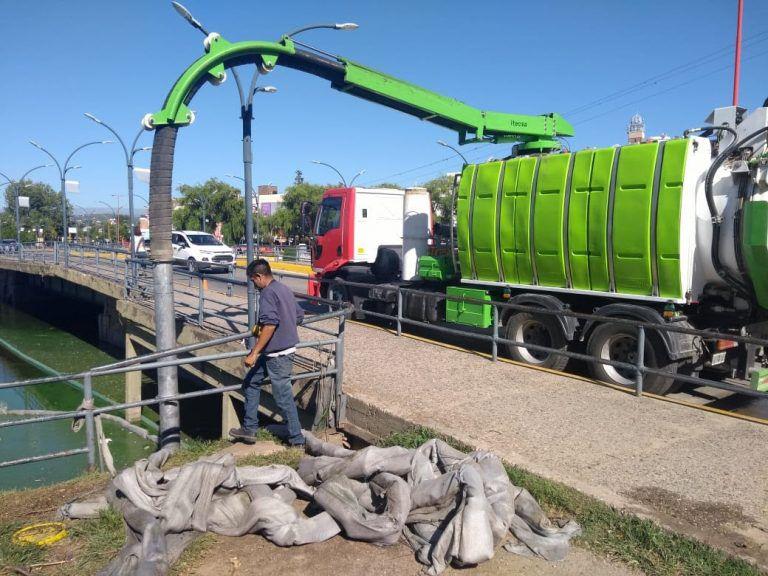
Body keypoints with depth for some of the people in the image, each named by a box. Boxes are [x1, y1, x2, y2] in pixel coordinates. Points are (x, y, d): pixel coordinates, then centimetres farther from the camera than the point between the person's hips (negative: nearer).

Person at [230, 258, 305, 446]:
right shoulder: (285, 289, 12)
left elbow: (270, 325, -26)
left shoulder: (268, 293, -16)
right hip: (288, 348, 10)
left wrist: (254, 353, -24)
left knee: (283, 397, -2)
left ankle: (297, 440, 8)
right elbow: (299, 316, 18)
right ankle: (249, 429, 22)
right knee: (251, 383, 18)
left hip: (277, 354, -10)